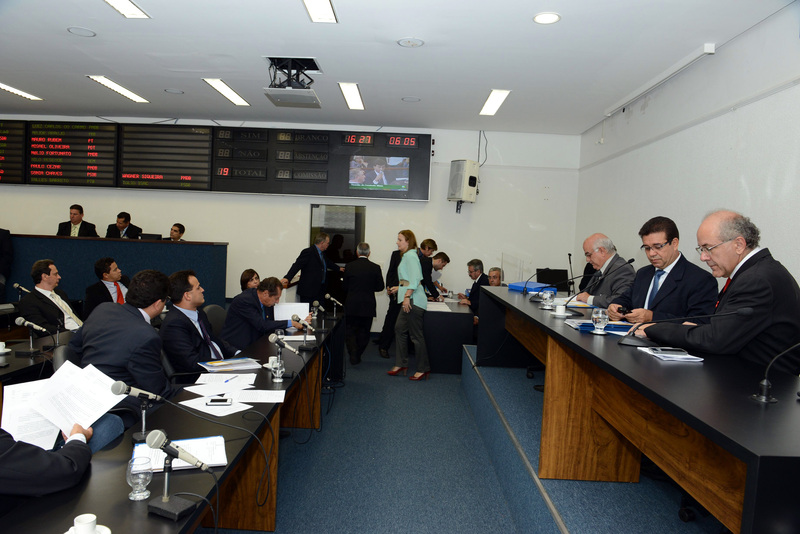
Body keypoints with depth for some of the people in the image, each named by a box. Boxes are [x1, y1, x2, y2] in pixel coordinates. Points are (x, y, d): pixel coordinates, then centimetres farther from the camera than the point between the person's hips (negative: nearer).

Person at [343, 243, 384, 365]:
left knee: (350, 330, 11)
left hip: (351, 305, 0)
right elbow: (380, 287, 0)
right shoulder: (375, 268, -6)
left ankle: (353, 354, -2)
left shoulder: (349, 266, -6)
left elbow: (344, 287, -1)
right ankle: (357, 355, 18)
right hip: (368, 306, 1)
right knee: (364, 332, 14)